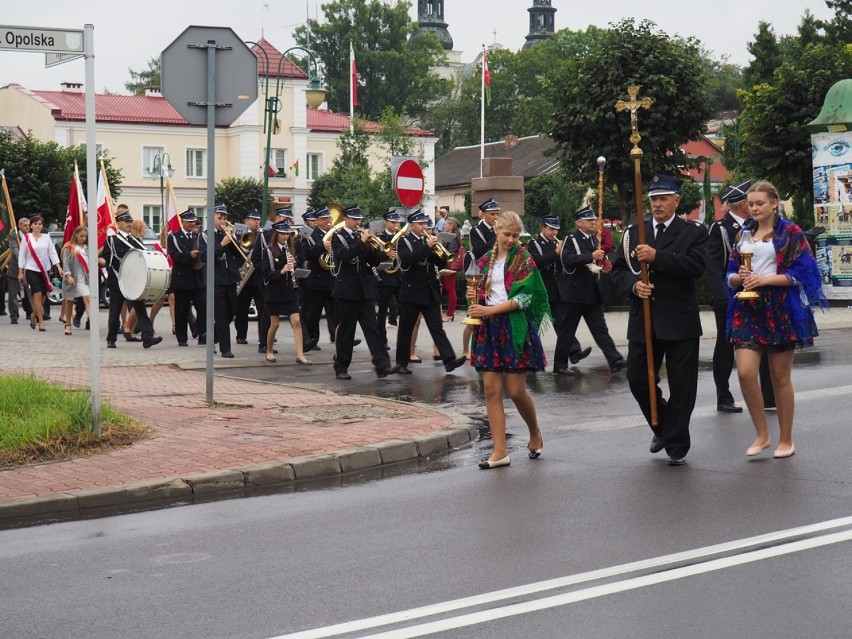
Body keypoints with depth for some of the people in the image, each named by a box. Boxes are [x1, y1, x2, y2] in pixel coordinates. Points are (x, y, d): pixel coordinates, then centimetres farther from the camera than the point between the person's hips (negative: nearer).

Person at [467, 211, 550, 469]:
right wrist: (475, 296, -4)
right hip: (489, 329, 5)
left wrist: (491, 310, -18)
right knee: (491, 390, -1)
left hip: (515, 327, -5)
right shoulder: (485, 261, 12)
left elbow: (525, 297, -12)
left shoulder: (524, 259, -2)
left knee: (516, 390, -4)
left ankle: (535, 433, 24)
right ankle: (500, 451, 3)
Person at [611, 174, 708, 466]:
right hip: (643, 321, 3)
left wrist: (657, 256, -21)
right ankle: (662, 426, 30)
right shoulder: (633, 232, 11)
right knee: (637, 379, 5)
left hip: (680, 320, -3)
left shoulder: (693, 232, 1)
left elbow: (696, 265, -16)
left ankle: (677, 446, 14)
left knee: (682, 385, 1)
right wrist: (633, 285, -11)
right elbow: (618, 269, 9)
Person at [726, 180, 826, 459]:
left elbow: (800, 272, -8)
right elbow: (731, 275, 15)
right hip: (748, 310, 3)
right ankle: (762, 434, 5)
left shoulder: (791, 233, -1)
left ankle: (786, 440, 15)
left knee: (780, 377, 2)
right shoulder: (744, 234, 12)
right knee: (745, 372, -11)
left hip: (780, 310, -3)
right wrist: (739, 277, -8)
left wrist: (764, 279, -17)